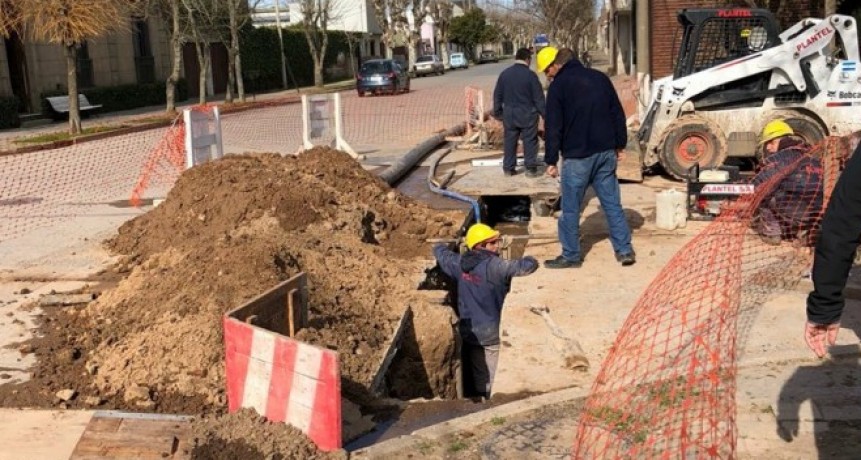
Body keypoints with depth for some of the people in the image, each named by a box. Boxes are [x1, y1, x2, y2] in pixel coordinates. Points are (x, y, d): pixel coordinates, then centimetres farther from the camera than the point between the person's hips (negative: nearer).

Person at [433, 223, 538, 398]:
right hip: (492, 333, -7)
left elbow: (439, 250, 17)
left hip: (469, 332, 7)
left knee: (479, 376, 20)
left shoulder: (460, 263, -1)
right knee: (497, 382, 6)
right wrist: (530, 259, -6)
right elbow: (529, 265, -28)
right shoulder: (495, 266, -22)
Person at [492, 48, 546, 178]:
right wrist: (544, 114, 0)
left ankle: (508, 168, 15)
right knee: (530, 141, 4)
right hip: (527, 114, -4)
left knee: (509, 141, 11)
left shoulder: (504, 73, 2)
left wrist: (497, 112, 18)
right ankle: (531, 168, 6)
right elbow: (538, 98, -9)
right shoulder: (530, 75, -11)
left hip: (509, 113, 4)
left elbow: (497, 95, 8)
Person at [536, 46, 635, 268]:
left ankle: (571, 255, 11)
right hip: (606, 152, 6)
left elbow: (553, 127, -11)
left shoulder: (559, 86, -9)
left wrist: (551, 160, -6)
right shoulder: (600, 78, 9)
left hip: (577, 156, -6)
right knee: (612, 203, 11)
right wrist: (619, 144, 19)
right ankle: (625, 250, 12)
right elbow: (618, 114, 13)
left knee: (570, 208, 5)